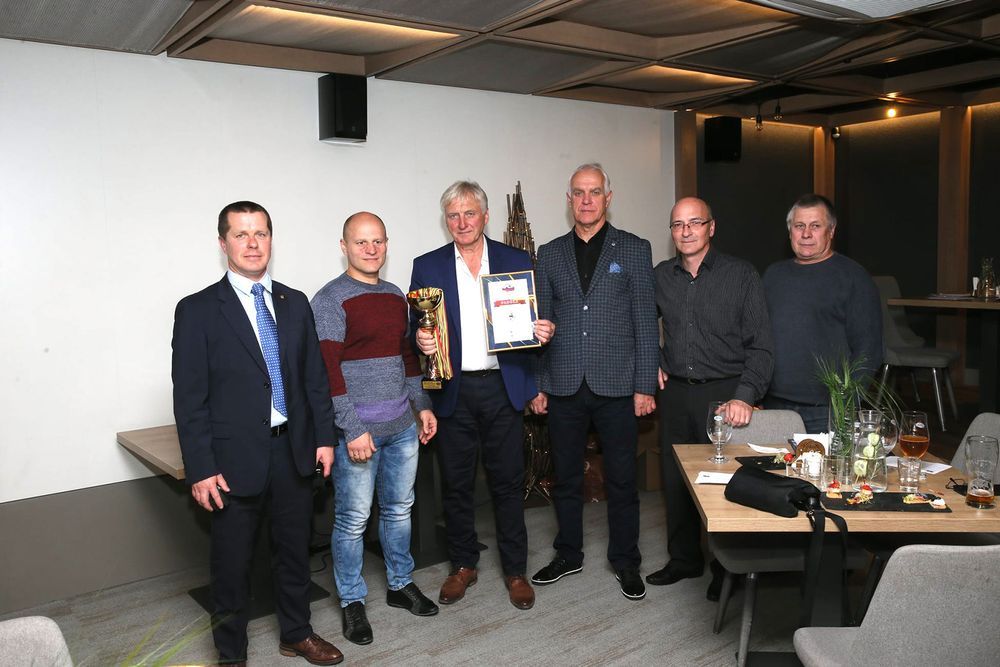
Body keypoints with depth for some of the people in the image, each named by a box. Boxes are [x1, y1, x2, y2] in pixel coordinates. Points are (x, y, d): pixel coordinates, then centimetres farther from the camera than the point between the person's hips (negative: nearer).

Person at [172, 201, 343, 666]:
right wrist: (200, 469, -12)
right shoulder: (198, 310, -7)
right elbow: (189, 397, -9)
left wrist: (324, 437, 5)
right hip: (235, 458, -4)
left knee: (295, 550, 18)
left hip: (294, 452, 4)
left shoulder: (295, 303, 6)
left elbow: (315, 376, 10)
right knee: (232, 563, 11)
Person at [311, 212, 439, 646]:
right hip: (357, 427, -6)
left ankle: (401, 584, 34)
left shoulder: (395, 296, 11)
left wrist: (422, 405, 15)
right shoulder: (330, 300, -10)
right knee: (353, 519, 4)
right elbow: (328, 369, -15)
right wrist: (352, 430, -19)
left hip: (402, 424, 6)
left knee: (399, 508, 16)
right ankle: (352, 602, 22)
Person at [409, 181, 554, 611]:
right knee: (455, 483, 10)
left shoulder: (516, 261, 6)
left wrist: (543, 332, -12)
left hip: (503, 387, 0)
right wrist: (420, 340, -16)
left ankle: (515, 570, 23)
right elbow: (416, 328, 6)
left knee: (508, 482, 7)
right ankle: (463, 565, 29)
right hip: (453, 391, 1)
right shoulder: (427, 266, 5)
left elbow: (531, 323, 10)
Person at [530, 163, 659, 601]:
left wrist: (645, 386, -6)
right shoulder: (549, 254, 9)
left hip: (616, 385, -2)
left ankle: (625, 562, 24)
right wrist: (538, 385, 5)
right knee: (565, 478, 13)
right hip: (563, 386, 3)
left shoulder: (634, 249, 3)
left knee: (621, 480, 7)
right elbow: (540, 323, 10)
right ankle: (568, 556, 30)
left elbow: (645, 322, 0)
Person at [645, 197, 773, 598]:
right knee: (674, 478, 11)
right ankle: (684, 558, 30)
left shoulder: (741, 275, -4)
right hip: (674, 391, 4)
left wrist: (745, 397, -19)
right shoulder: (660, 277, 7)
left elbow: (760, 346, -8)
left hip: (723, 392, -4)